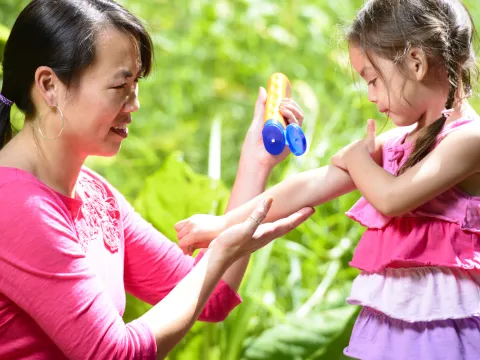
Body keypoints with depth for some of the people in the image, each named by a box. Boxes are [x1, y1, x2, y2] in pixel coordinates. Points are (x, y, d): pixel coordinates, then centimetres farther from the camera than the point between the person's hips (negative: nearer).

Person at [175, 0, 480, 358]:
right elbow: (309, 188, 10)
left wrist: (358, 158, -2)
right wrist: (222, 224, 10)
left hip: (442, 324, -7)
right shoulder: (398, 142, 10)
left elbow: (392, 198, -24)